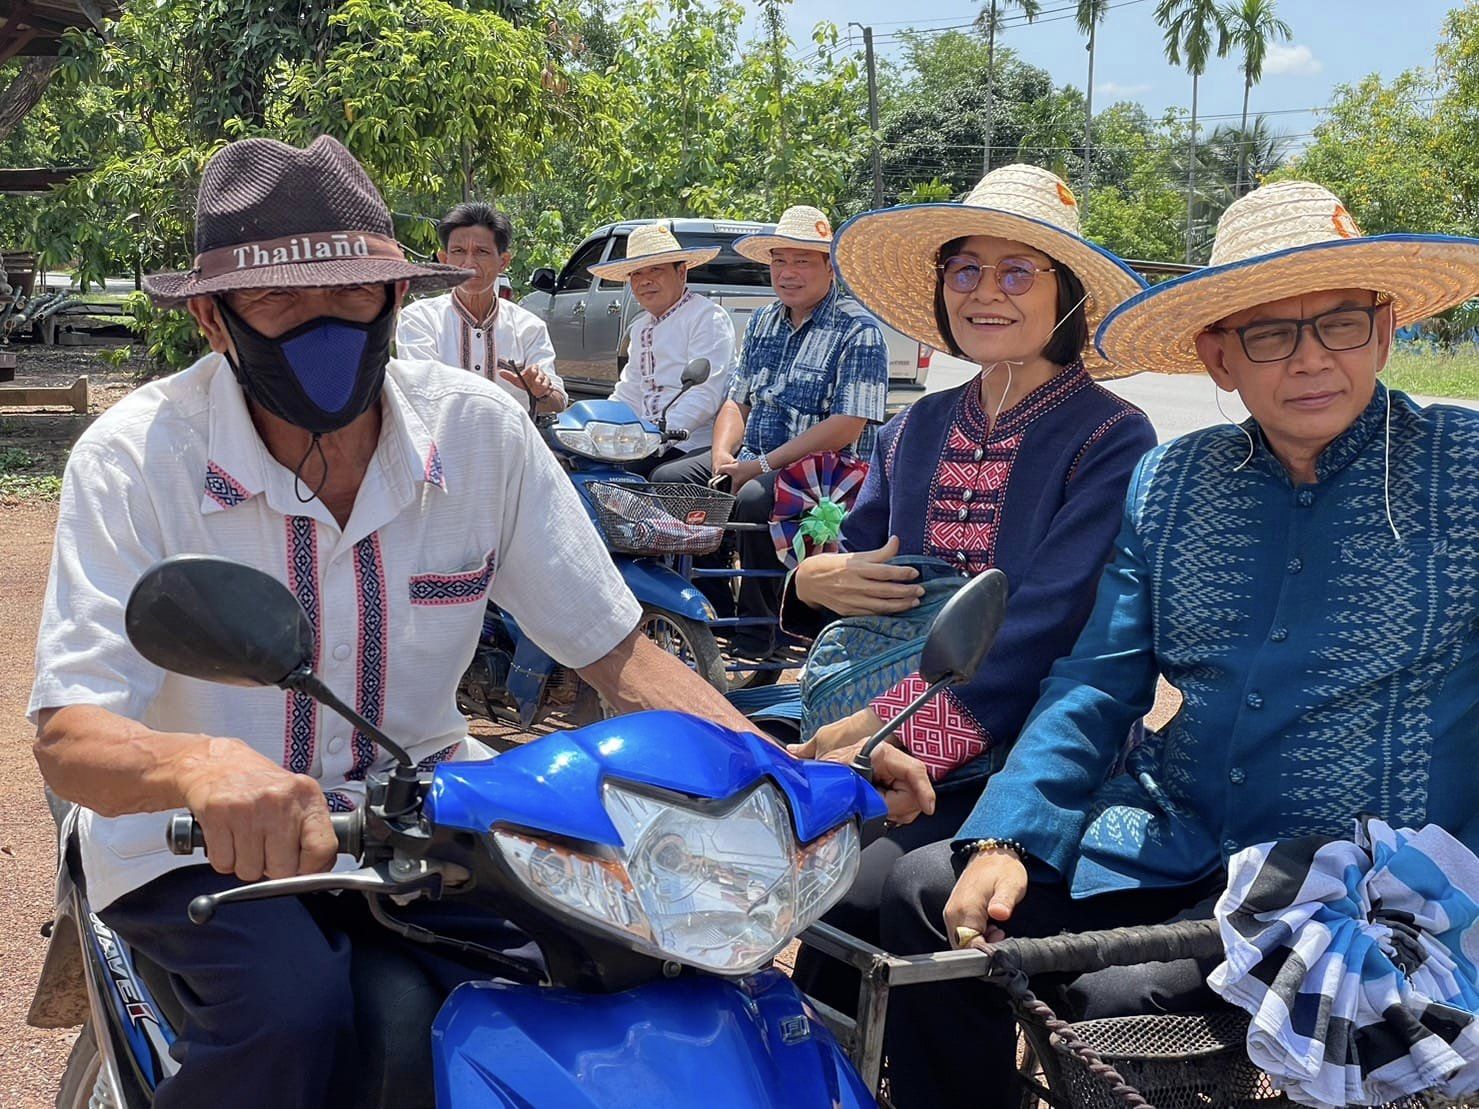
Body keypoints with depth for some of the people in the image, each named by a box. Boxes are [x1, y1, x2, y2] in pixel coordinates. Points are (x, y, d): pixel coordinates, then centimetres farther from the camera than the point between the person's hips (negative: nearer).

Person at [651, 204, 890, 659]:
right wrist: (723, 458, -5)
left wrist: (760, 466, -19)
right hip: (753, 459, 8)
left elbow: (847, 426, -18)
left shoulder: (857, 329, -10)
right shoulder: (763, 322, 15)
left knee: (755, 501, -35)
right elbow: (738, 401, 18)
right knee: (668, 480, -10)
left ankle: (756, 641, -20)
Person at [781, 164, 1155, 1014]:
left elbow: (1042, 627, -17)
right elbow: (859, 562, 20)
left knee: (852, 893, -27)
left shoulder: (1111, 441, -6)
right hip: (886, 751, 6)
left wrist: (888, 726, -26)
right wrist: (815, 580, -6)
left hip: (1022, 762, -5)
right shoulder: (915, 432, 14)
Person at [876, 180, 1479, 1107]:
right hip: (1172, 844, 5)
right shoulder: (1167, 483, 6)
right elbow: (1097, 685, 5)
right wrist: (1003, 840, -10)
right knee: (926, 894, -4)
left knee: (1114, 1001, -24)